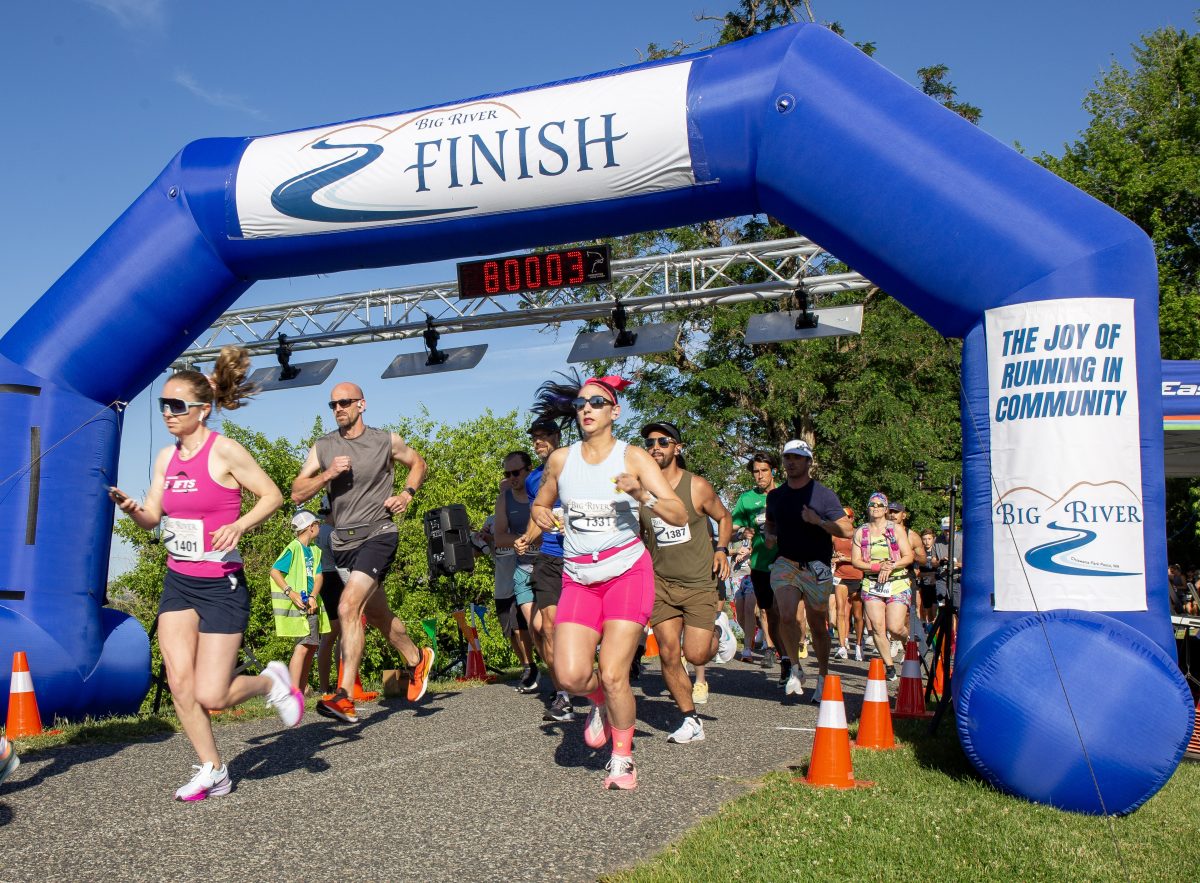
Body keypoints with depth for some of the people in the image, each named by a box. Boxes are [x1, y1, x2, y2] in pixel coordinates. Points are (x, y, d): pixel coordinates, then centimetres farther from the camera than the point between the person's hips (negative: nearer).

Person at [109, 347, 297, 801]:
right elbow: (152, 517, 11)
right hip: (178, 582, 6)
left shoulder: (224, 451, -13)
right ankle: (213, 771, 14)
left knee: (211, 696, -7)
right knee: (180, 684, -3)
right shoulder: (166, 457, 7)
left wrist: (239, 525, -24)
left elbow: (272, 495, -9)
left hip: (221, 585, -6)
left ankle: (271, 681, 23)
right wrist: (131, 508, -10)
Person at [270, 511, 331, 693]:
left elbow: (319, 575, 8)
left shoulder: (315, 550, 15)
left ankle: (301, 691, 18)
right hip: (298, 604, -8)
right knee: (304, 645, -16)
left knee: (312, 646, 10)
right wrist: (290, 592, -21)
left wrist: (313, 596, -10)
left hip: (311, 604, 8)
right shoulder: (293, 548, -7)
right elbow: (274, 571, -11)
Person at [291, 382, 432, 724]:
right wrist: (328, 474, -17)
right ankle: (417, 659, 42)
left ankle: (344, 698, -22)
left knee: (348, 608, -22)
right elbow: (297, 494, -1)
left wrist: (407, 495, 0)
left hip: (377, 535, -5)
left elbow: (418, 463, 17)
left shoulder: (387, 441, -1)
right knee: (375, 614, 18)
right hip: (343, 542, 5)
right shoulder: (323, 447, 4)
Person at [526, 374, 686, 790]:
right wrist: (539, 514, -3)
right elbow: (540, 504, 21)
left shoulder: (633, 457, -5)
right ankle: (601, 702, 26)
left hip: (627, 573, -3)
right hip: (578, 579, 3)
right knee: (570, 676, -12)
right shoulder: (560, 460, 4)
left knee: (613, 675, -11)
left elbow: (680, 515, -11)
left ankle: (623, 759, 15)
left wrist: (642, 496, -28)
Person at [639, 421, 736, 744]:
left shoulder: (697, 487, -8)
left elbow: (724, 518, 9)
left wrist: (721, 549, -6)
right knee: (668, 654, -4)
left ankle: (718, 629, 27)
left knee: (695, 655, -7)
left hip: (699, 582, -2)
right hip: (661, 582, 2)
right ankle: (691, 721, 11)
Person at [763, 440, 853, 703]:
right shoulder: (775, 496, 8)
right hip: (785, 563, 2)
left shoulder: (824, 494, -4)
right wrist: (769, 536, 6)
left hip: (817, 568, -2)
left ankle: (822, 678, 25)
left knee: (818, 626, 7)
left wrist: (818, 521, -21)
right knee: (787, 616, -19)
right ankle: (795, 669, 2)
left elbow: (847, 529, -7)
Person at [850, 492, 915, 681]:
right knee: (877, 627, -9)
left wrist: (890, 566, -16)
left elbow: (908, 557, 0)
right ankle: (889, 667, 4)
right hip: (872, 584, 2)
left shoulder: (897, 530, 5)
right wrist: (877, 567, -12)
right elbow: (855, 561, 3)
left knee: (895, 627, -11)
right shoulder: (860, 532, 8)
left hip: (897, 583, -2)